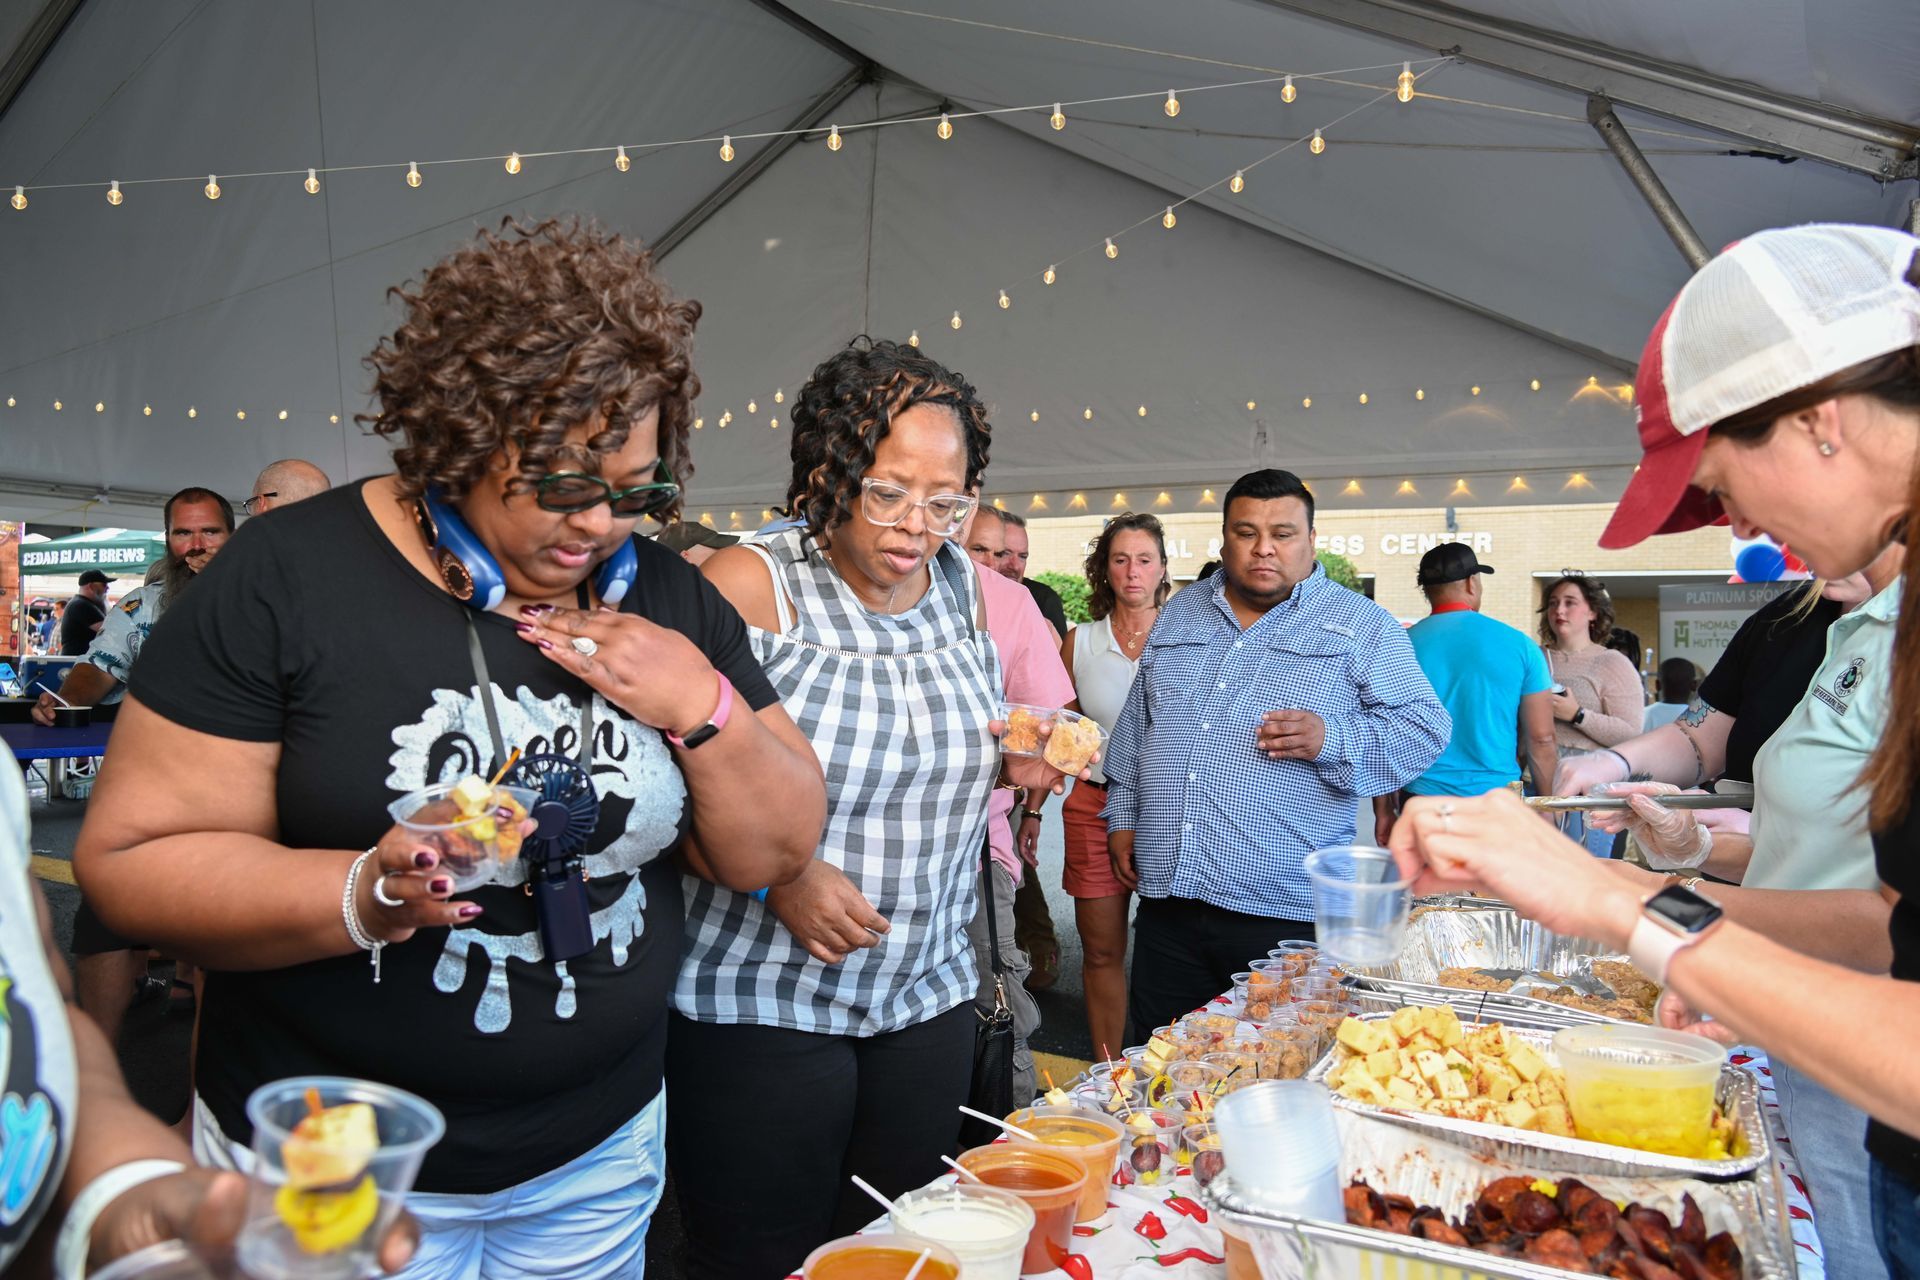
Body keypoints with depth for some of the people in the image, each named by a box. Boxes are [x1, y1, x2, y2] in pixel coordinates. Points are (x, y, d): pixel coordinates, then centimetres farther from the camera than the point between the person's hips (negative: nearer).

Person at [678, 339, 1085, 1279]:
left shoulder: (965, 587, 4)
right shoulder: (748, 585, -13)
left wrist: (1016, 766, -2)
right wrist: (781, 873, -27)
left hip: (928, 993, 5)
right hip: (761, 1004, -5)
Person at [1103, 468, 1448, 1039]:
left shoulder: (1362, 624, 2)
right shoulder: (1178, 616, 15)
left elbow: (1424, 726, -2)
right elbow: (1134, 728, 21)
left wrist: (1330, 739, -18)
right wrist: (1122, 817, 15)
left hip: (1288, 912, -4)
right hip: (1167, 902, 4)